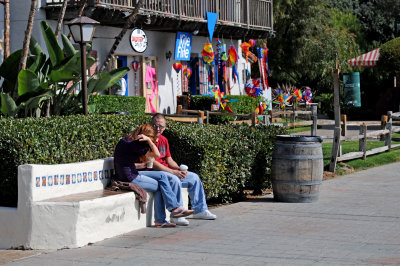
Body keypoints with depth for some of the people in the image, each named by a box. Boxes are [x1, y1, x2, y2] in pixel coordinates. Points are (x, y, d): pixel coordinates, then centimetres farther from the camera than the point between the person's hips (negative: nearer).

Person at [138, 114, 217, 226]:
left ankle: (200, 210, 15)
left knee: (194, 177, 7)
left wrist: (180, 169, -7)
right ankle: (176, 215, -29)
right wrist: (174, 172, -22)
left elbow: (169, 160, 15)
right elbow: (152, 163, -20)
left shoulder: (164, 140, 15)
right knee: (174, 179, -36)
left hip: (167, 171, 10)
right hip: (153, 173, -10)